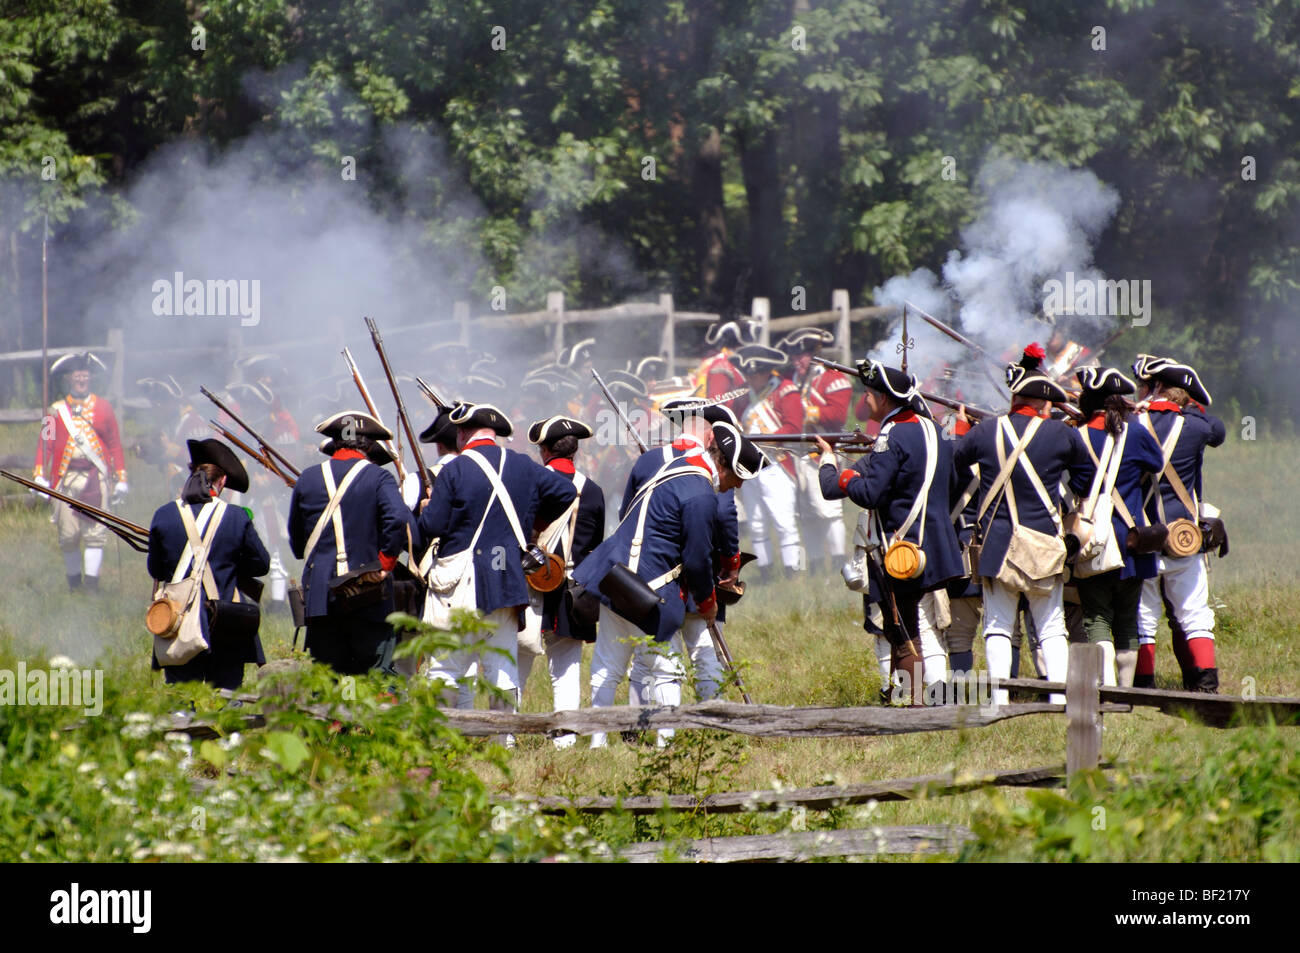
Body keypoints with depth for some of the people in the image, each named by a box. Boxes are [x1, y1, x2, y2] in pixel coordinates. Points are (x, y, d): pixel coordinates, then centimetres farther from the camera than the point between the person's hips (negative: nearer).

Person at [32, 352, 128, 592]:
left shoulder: (103, 408, 10)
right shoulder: (56, 410, 9)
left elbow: (115, 445, 12)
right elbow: (45, 444, 4)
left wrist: (121, 480, 8)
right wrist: (39, 477, -8)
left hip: (97, 477, 0)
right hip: (67, 478, 0)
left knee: (96, 533, -9)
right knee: (68, 534, 0)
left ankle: (91, 584, -9)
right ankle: (74, 583, 14)